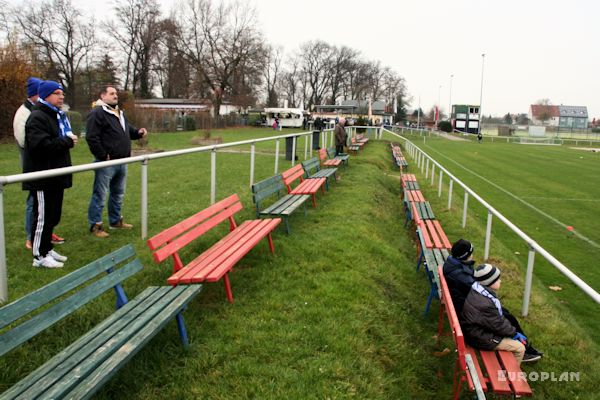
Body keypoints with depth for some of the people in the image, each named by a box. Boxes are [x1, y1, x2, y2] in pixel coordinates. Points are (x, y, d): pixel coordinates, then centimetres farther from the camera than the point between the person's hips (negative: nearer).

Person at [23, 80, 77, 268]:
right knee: (42, 216, -3)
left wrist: (70, 139, 4)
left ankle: (47, 249, 27)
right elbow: (40, 145, -27)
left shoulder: (59, 115, 18)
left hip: (56, 175, 9)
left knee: (53, 215, 15)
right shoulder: (37, 117, -14)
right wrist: (67, 142, -17)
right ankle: (39, 255, 7)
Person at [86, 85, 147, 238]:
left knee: (118, 194, 18)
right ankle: (95, 225, 7)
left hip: (122, 162, 9)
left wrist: (138, 132, 6)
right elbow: (91, 137, -19)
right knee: (100, 195, -1)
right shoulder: (97, 113, -13)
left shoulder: (120, 113, 17)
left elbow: (128, 130, 28)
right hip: (106, 163, -9)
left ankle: (115, 221, 30)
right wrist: (103, 156, -20)